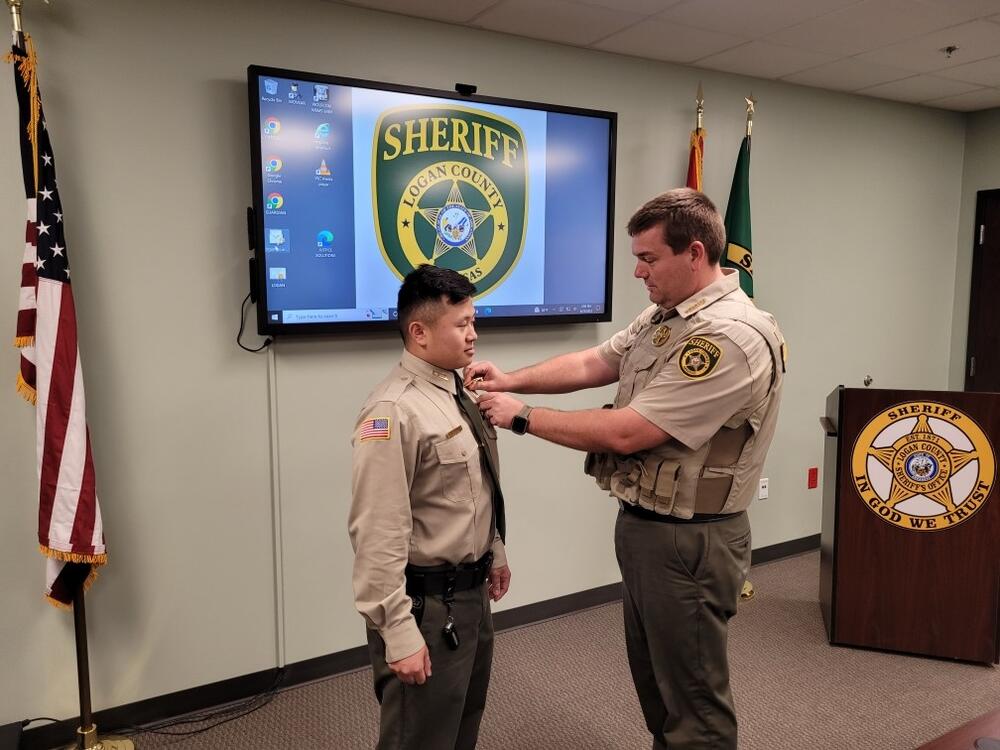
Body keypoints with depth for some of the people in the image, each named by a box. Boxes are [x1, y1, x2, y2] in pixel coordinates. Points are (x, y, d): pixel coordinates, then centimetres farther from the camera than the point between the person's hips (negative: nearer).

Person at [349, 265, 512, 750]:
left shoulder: (459, 390, 5)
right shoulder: (394, 411, -24)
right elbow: (379, 535, -26)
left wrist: (495, 552, 22)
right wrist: (398, 633, -23)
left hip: (473, 592, 9)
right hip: (427, 603, -9)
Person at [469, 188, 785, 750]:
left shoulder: (732, 337, -25)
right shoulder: (663, 315, 7)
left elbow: (626, 432, -27)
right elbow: (592, 364, 9)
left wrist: (523, 416, -18)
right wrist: (512, 379, -5)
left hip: (688, 542, -9)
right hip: (642, 527, 9)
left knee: (693, 704, 9)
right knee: (656, 686, 24)